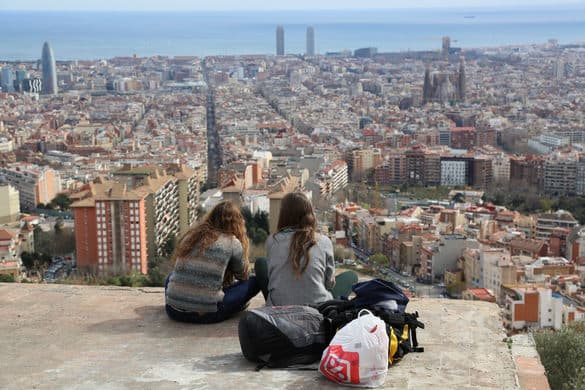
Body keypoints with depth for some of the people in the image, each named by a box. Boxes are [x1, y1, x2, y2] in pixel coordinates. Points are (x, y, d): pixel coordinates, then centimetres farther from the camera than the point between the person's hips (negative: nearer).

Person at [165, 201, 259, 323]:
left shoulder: (189, 236, 13)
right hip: (208, 314, -5)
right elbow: (242, 276, 17)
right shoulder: (232, 243, 1)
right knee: (253, 282, 10)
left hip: (174, 311, 5)